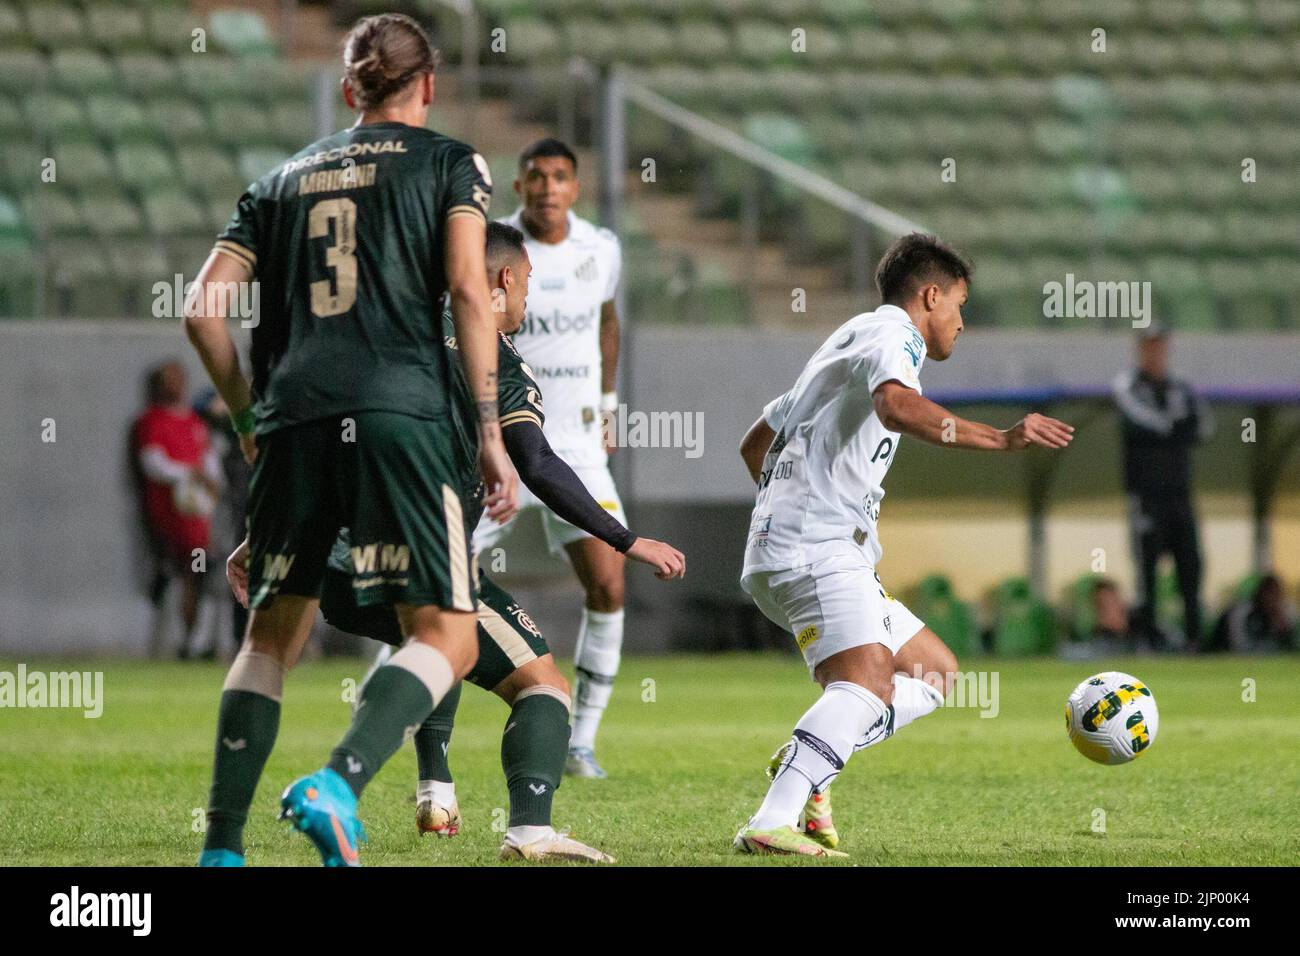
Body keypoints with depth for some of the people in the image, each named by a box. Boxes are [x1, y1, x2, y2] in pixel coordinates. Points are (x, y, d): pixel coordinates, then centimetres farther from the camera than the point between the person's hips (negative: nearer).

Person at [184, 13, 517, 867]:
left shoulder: (284, 179, 22)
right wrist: (491, 433, -2)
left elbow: (204, 308, 14)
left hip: (293, 420, 4)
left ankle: (222, 845, 10)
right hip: (400, 412, -4)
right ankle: (338, 784, -28)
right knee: (447, 637, -2)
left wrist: (249, 417, 24)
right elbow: (468, 287, -2)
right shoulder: (450, 162, 12)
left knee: (273, 635, 17)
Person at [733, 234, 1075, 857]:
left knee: (935, 670, 12)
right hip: (816, 550, -11)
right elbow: (897, 407, -28)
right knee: (868, 682, -28)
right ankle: (770, 824, -41)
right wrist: (1000, 439, -29)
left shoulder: (848, 342, 29)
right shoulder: (888, 333, -3)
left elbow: (755, 444, 36)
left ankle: (806, 764, -6)